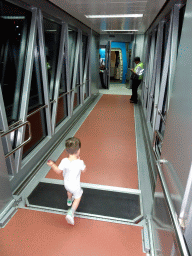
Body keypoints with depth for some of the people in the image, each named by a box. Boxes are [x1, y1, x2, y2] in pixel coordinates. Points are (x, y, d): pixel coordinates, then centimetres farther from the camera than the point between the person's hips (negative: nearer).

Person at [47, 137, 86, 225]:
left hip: (66, 183, 4)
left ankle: (69, 201, 65)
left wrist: (52, 164, -3)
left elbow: (58, 171, -14)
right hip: (75, 185, -3)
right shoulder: (80, 162, -34)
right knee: (78, 197, 23)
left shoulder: (64, 161, -29)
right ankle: (71, 213, 7)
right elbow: (84, 170, -12)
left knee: (69, 191, 37)